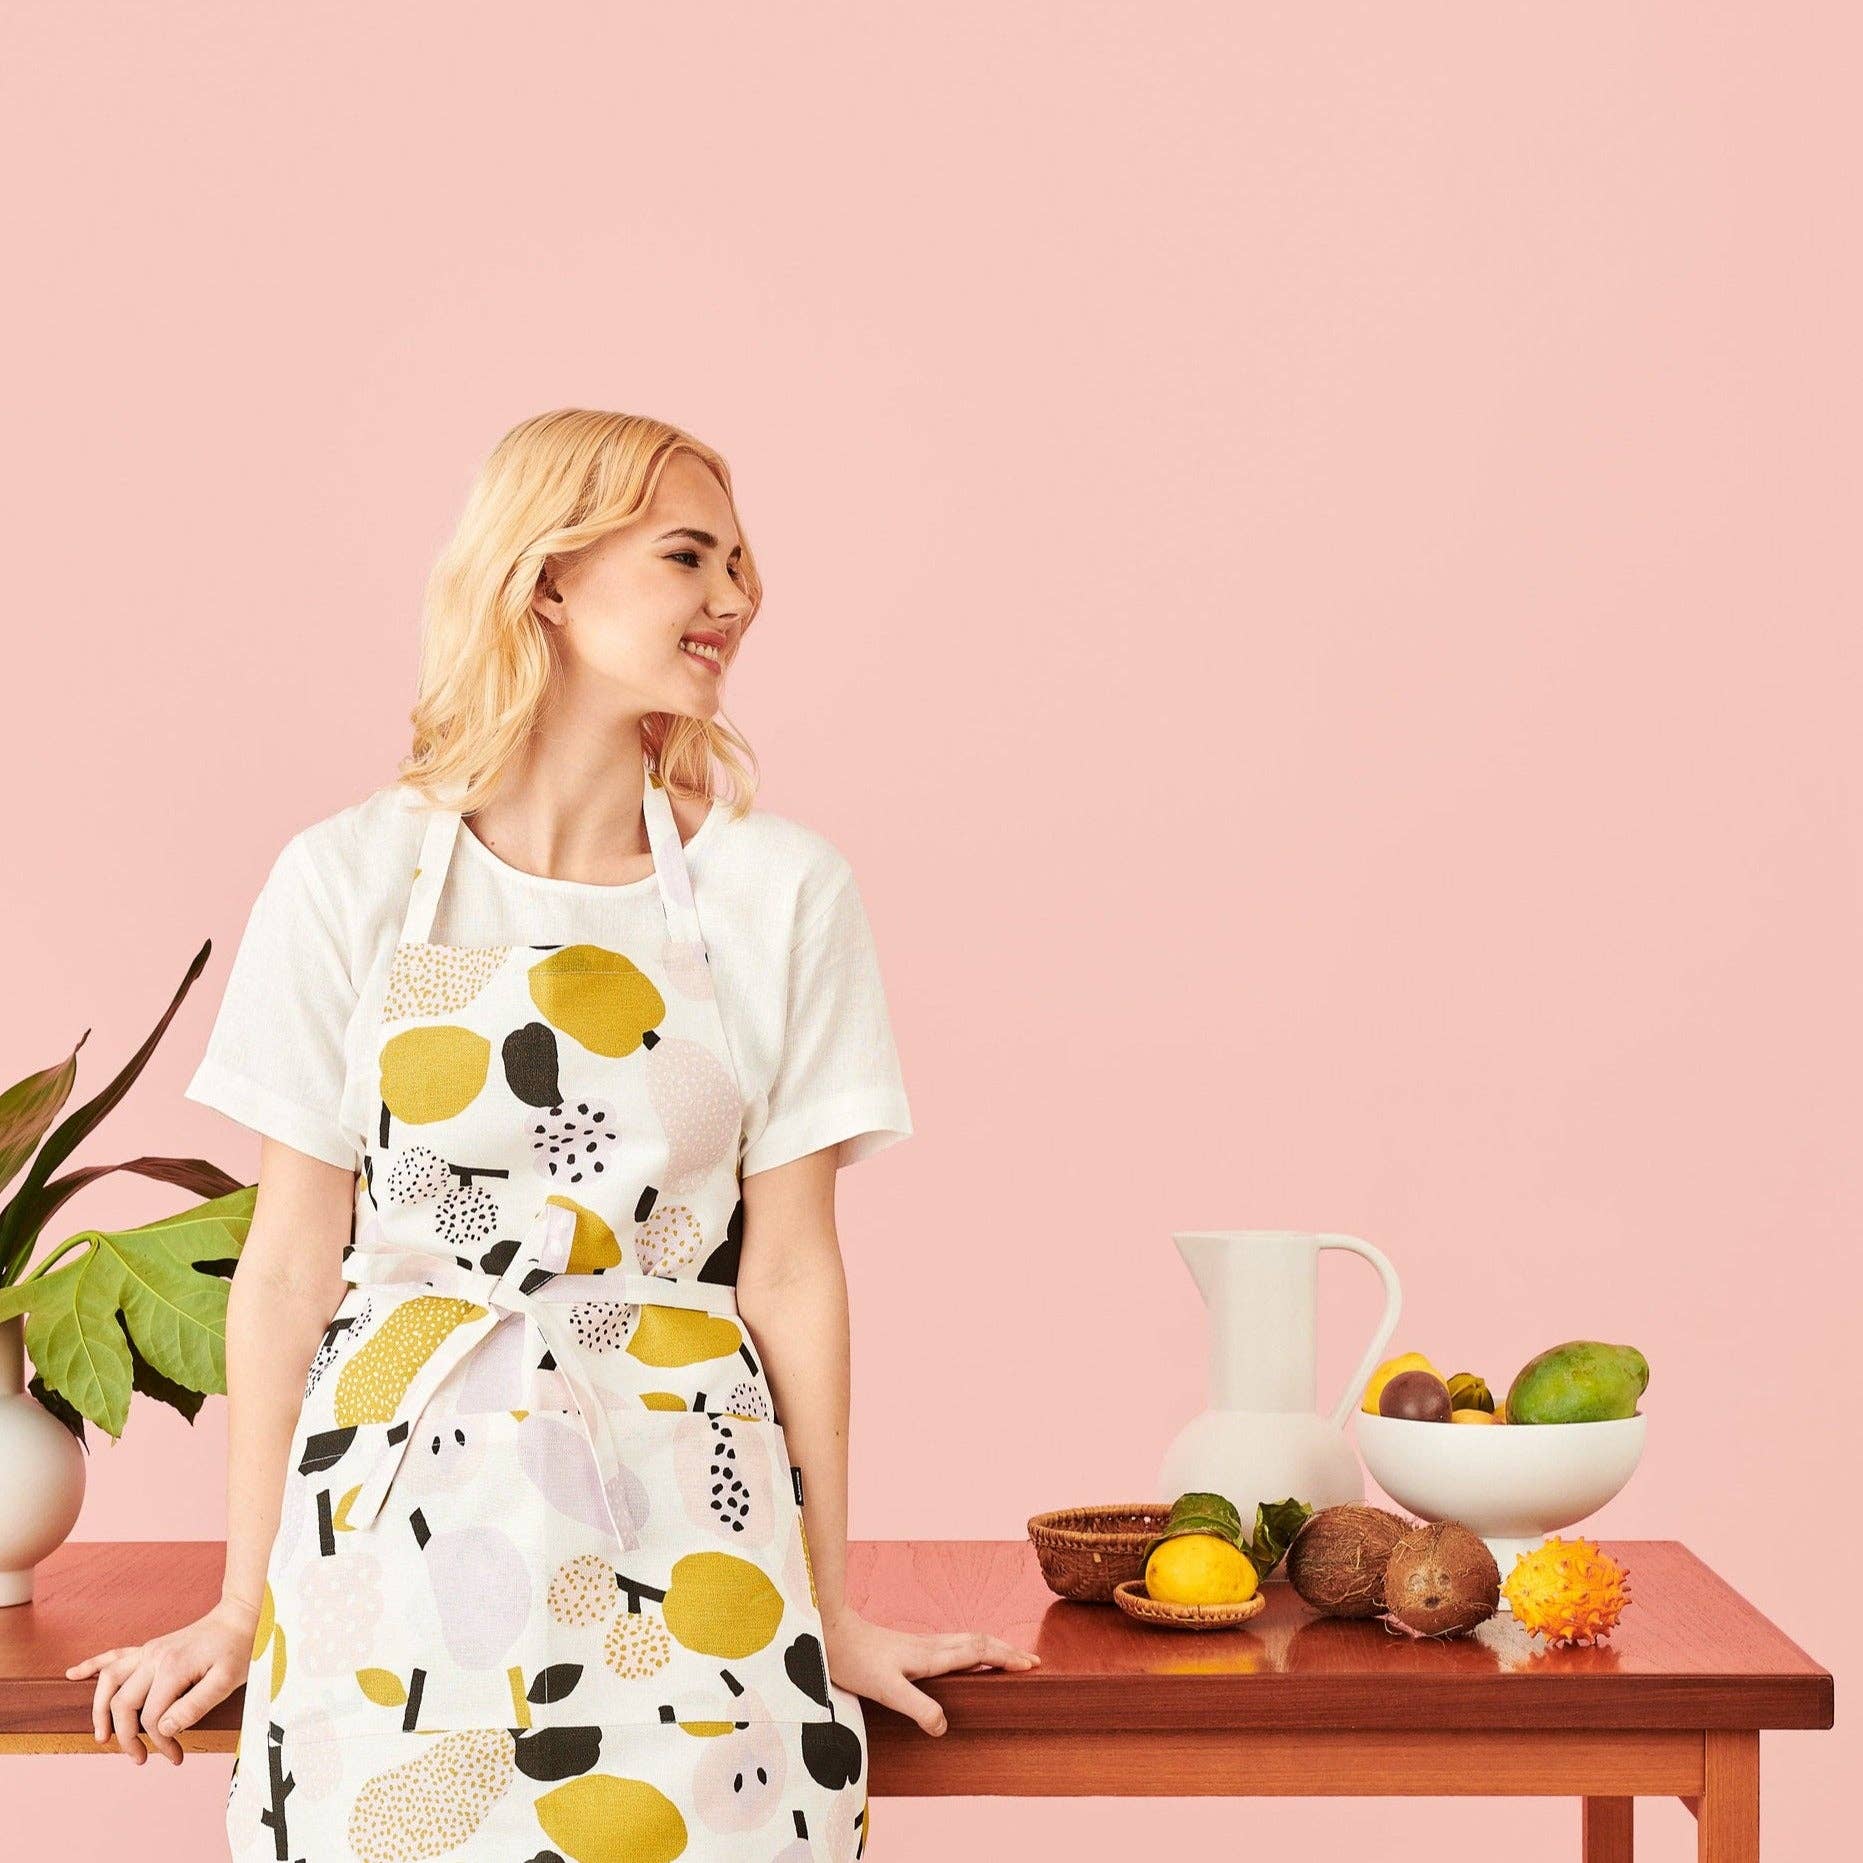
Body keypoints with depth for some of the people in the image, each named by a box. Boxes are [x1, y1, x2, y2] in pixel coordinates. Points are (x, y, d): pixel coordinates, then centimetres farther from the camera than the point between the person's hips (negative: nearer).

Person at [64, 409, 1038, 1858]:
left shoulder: (782, 892, 0)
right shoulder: (352, 881, -1)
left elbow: (790, 1266, 2)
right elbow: (290, 1261, 2)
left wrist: (832, 1613, 3)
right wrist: (244, 1604, 3)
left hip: (680, 1521, 1)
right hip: (395, 1502, 0)